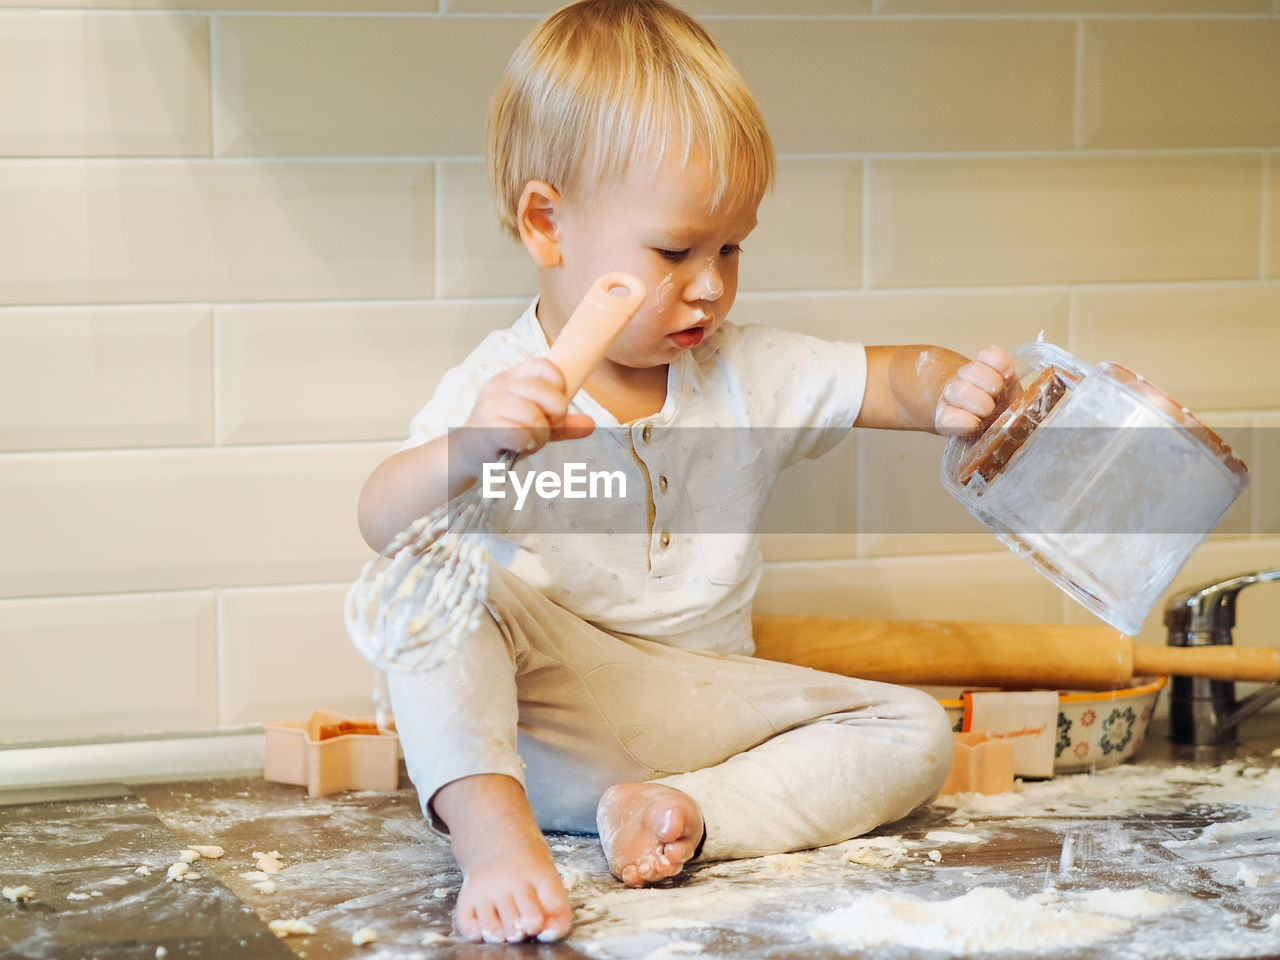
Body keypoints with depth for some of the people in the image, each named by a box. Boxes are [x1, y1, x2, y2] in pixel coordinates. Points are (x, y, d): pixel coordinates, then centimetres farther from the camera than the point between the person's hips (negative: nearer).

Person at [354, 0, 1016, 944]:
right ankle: (491, 826, -40)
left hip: (710, 707, 5)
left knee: (915, 733, -11)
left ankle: (689, 810, -27)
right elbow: (383, 522, -26)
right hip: (551, 710, -4)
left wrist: (957, 388, -23)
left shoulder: (744, 371, 4)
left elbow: (894, 378, 2)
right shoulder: (499, 387, -11)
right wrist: (468, 450, -48)